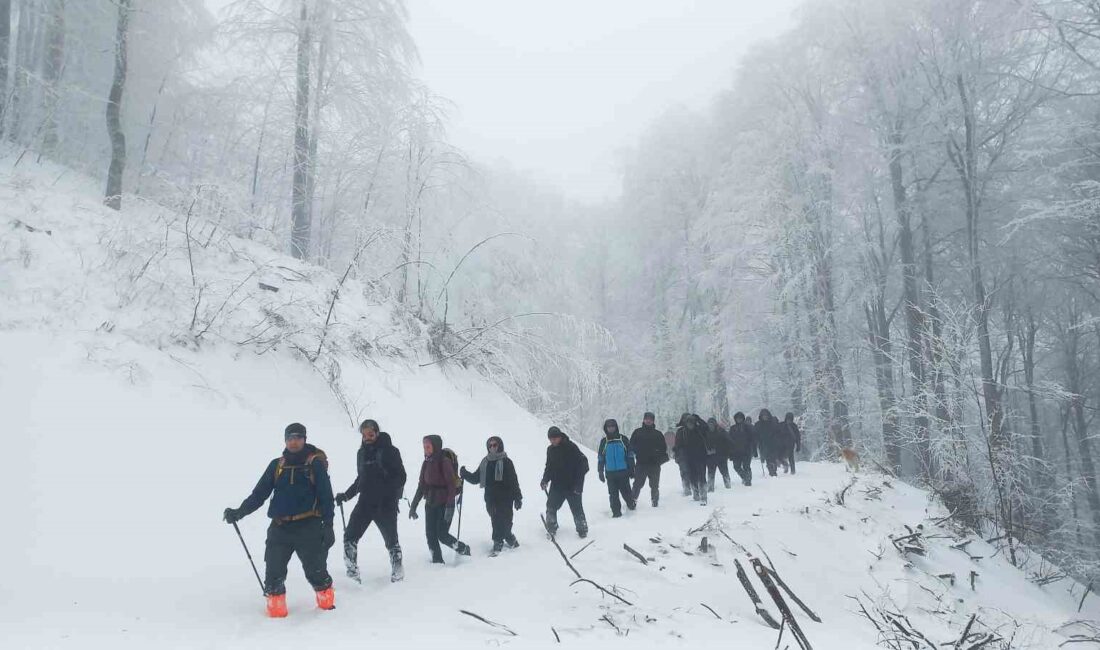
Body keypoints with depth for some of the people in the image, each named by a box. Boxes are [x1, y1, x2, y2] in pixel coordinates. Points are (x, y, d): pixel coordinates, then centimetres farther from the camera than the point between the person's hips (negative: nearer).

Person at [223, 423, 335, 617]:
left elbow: (326, 496, -3)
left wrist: (328, 525, -9)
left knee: (315, 570, 2)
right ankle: (276, 607, 11)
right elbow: (259, 494, 8)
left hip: (308, 527, -3)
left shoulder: (315, 463, 1)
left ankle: (326, 599, 24)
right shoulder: (276, 465, 12)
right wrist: (239, 512, -6)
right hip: (280, 528, 3)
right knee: (273, 571, -3)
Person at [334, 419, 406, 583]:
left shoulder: (389, 451, -7)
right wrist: (346, 495, 17)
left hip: (385, 503, -5)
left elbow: (400, 476, -11)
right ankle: (351, 570, 8)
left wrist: (392, 496, -24)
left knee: (391, 539, 2)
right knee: (350, 537, -2)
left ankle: (397, 570, 20)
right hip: (365, 502, 5)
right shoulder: (362, 452, 11)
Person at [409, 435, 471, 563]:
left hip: (444, 503, -6)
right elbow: (421, 486, 12)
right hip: (430, 504, 6)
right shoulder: (426, 463, 6)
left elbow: (452, 485, -17)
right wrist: (413, 506, 9)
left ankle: (463, 549, 16)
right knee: (430, 534, -1)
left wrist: (449, 506, -23)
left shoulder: (445, 462, -13)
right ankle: (437, 560, 10)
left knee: (442, 534, -7)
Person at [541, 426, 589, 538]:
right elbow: (549, 467, 17)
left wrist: (578, 484, -17)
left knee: (576, 508, 0)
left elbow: (583, 462, -14)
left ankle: (582, 529, 14)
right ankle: (551, 528, 19)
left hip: (572, 486, -5)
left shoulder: (571, 447, -13)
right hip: (556, 486, 5)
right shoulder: (550, 449, 6)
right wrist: (545, 479, 0)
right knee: (551, 507, 4)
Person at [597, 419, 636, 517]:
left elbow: (630, 455, 4)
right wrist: (600, 472, 7)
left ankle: (631, 504, 29)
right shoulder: (604, 442, 5)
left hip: (623, 472, -1)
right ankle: (616, 512, 11)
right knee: (613, 494, 2)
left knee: (626, 491, 5)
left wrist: (632, 470, 2)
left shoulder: (623, 439, 0)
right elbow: (600, 458, 11)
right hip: (610, 473, 2)